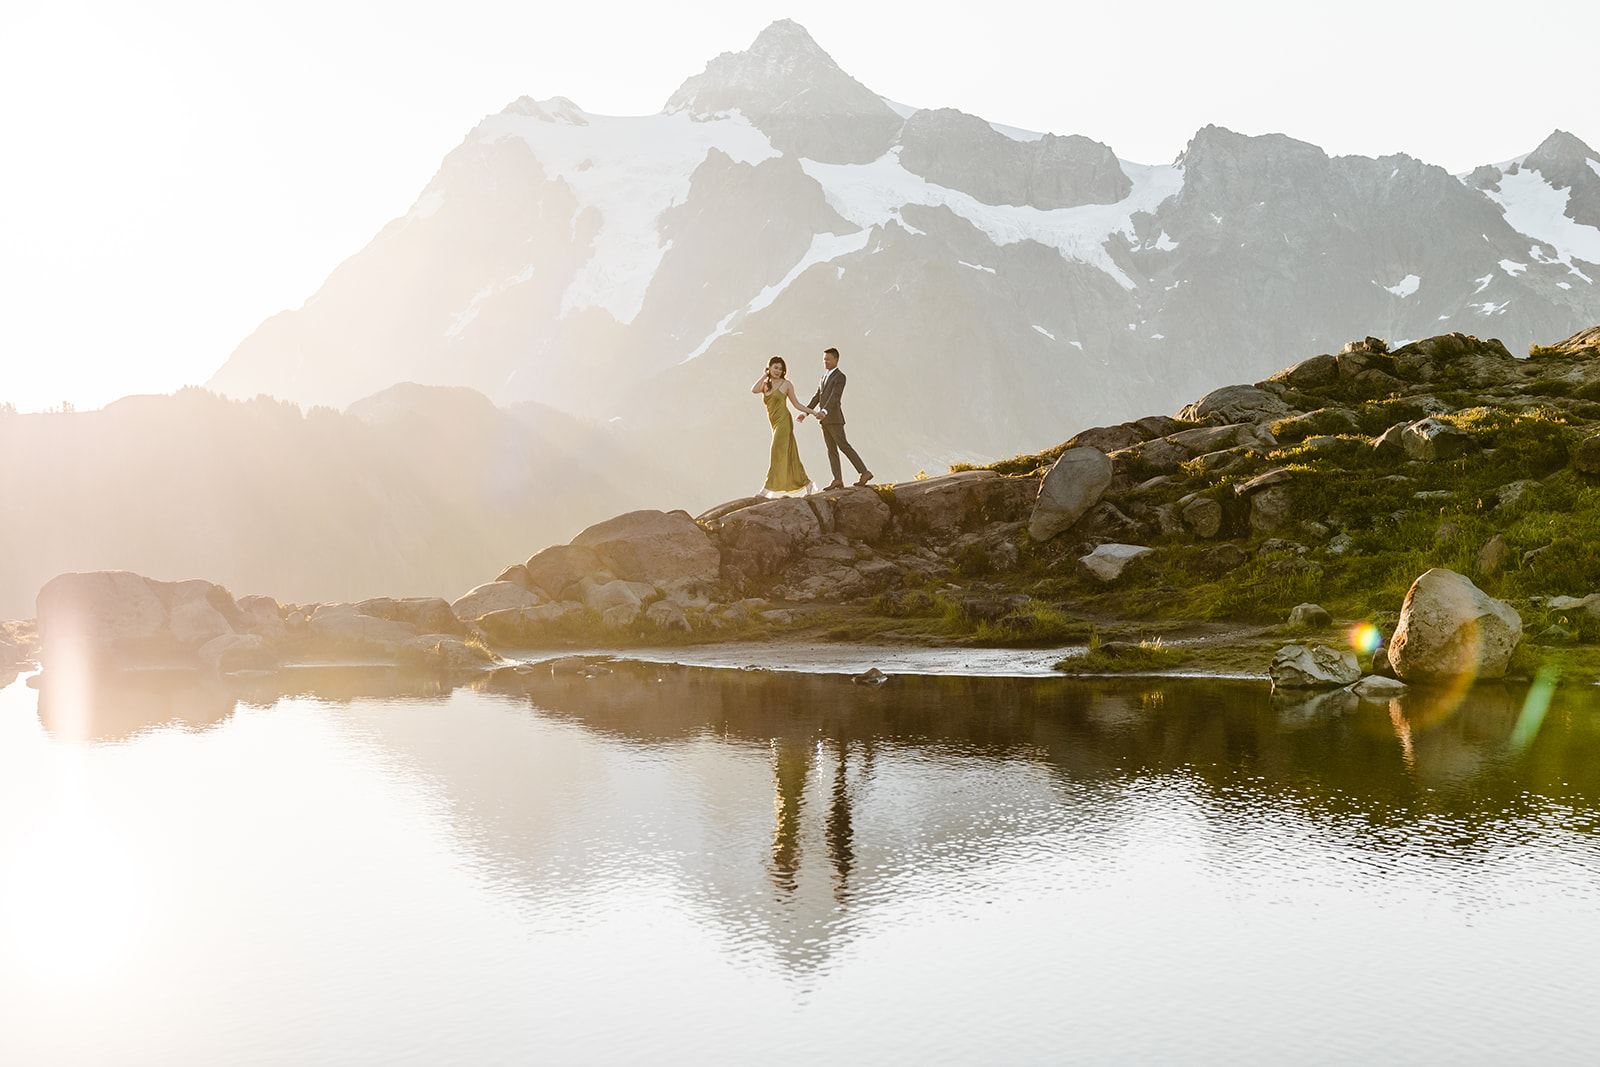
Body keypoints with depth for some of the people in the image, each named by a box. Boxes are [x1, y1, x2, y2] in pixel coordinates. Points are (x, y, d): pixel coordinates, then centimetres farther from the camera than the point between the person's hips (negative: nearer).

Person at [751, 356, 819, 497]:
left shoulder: (786, 384, 2)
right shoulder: (765, 385, 13)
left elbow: (796, 404, 8)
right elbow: (754, 390, -10)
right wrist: (765, 375, 0)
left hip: (783, 421, -6)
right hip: (774, 424, 6)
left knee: (777, 454, -10)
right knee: (789, 456, 6)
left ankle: (767, 488, -13)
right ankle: (807, 483, 14)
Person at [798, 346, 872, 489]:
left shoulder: (840, 377, -8)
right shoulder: (824, 376, 19)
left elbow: (835, 396, -22)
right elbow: (817, 397, 21)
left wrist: (824, 411, -35)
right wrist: (805, 413, 13)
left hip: (834, 418, -8)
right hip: (824, 420, 8)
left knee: (843, 446, -9)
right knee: (831, 450, 4)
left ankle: (864, 472, -3)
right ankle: (837, 480, 3)